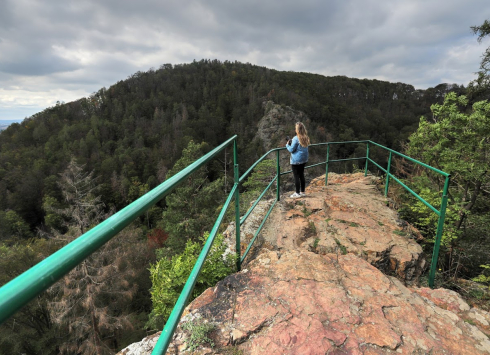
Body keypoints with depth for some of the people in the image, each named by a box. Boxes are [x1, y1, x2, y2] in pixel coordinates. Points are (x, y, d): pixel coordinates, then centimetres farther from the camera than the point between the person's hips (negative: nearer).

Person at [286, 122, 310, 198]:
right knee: (301, 175, 15)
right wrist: (292, 143, 13)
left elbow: (291, 150, -14)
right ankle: (302, 191, 24)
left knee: (296, 176, 0)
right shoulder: (306, 138, 4)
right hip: (304, 160, 8)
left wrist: (287, 145, 5)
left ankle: (297, 193, 5)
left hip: (296, 160, -8)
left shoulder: (296, 138, -18)